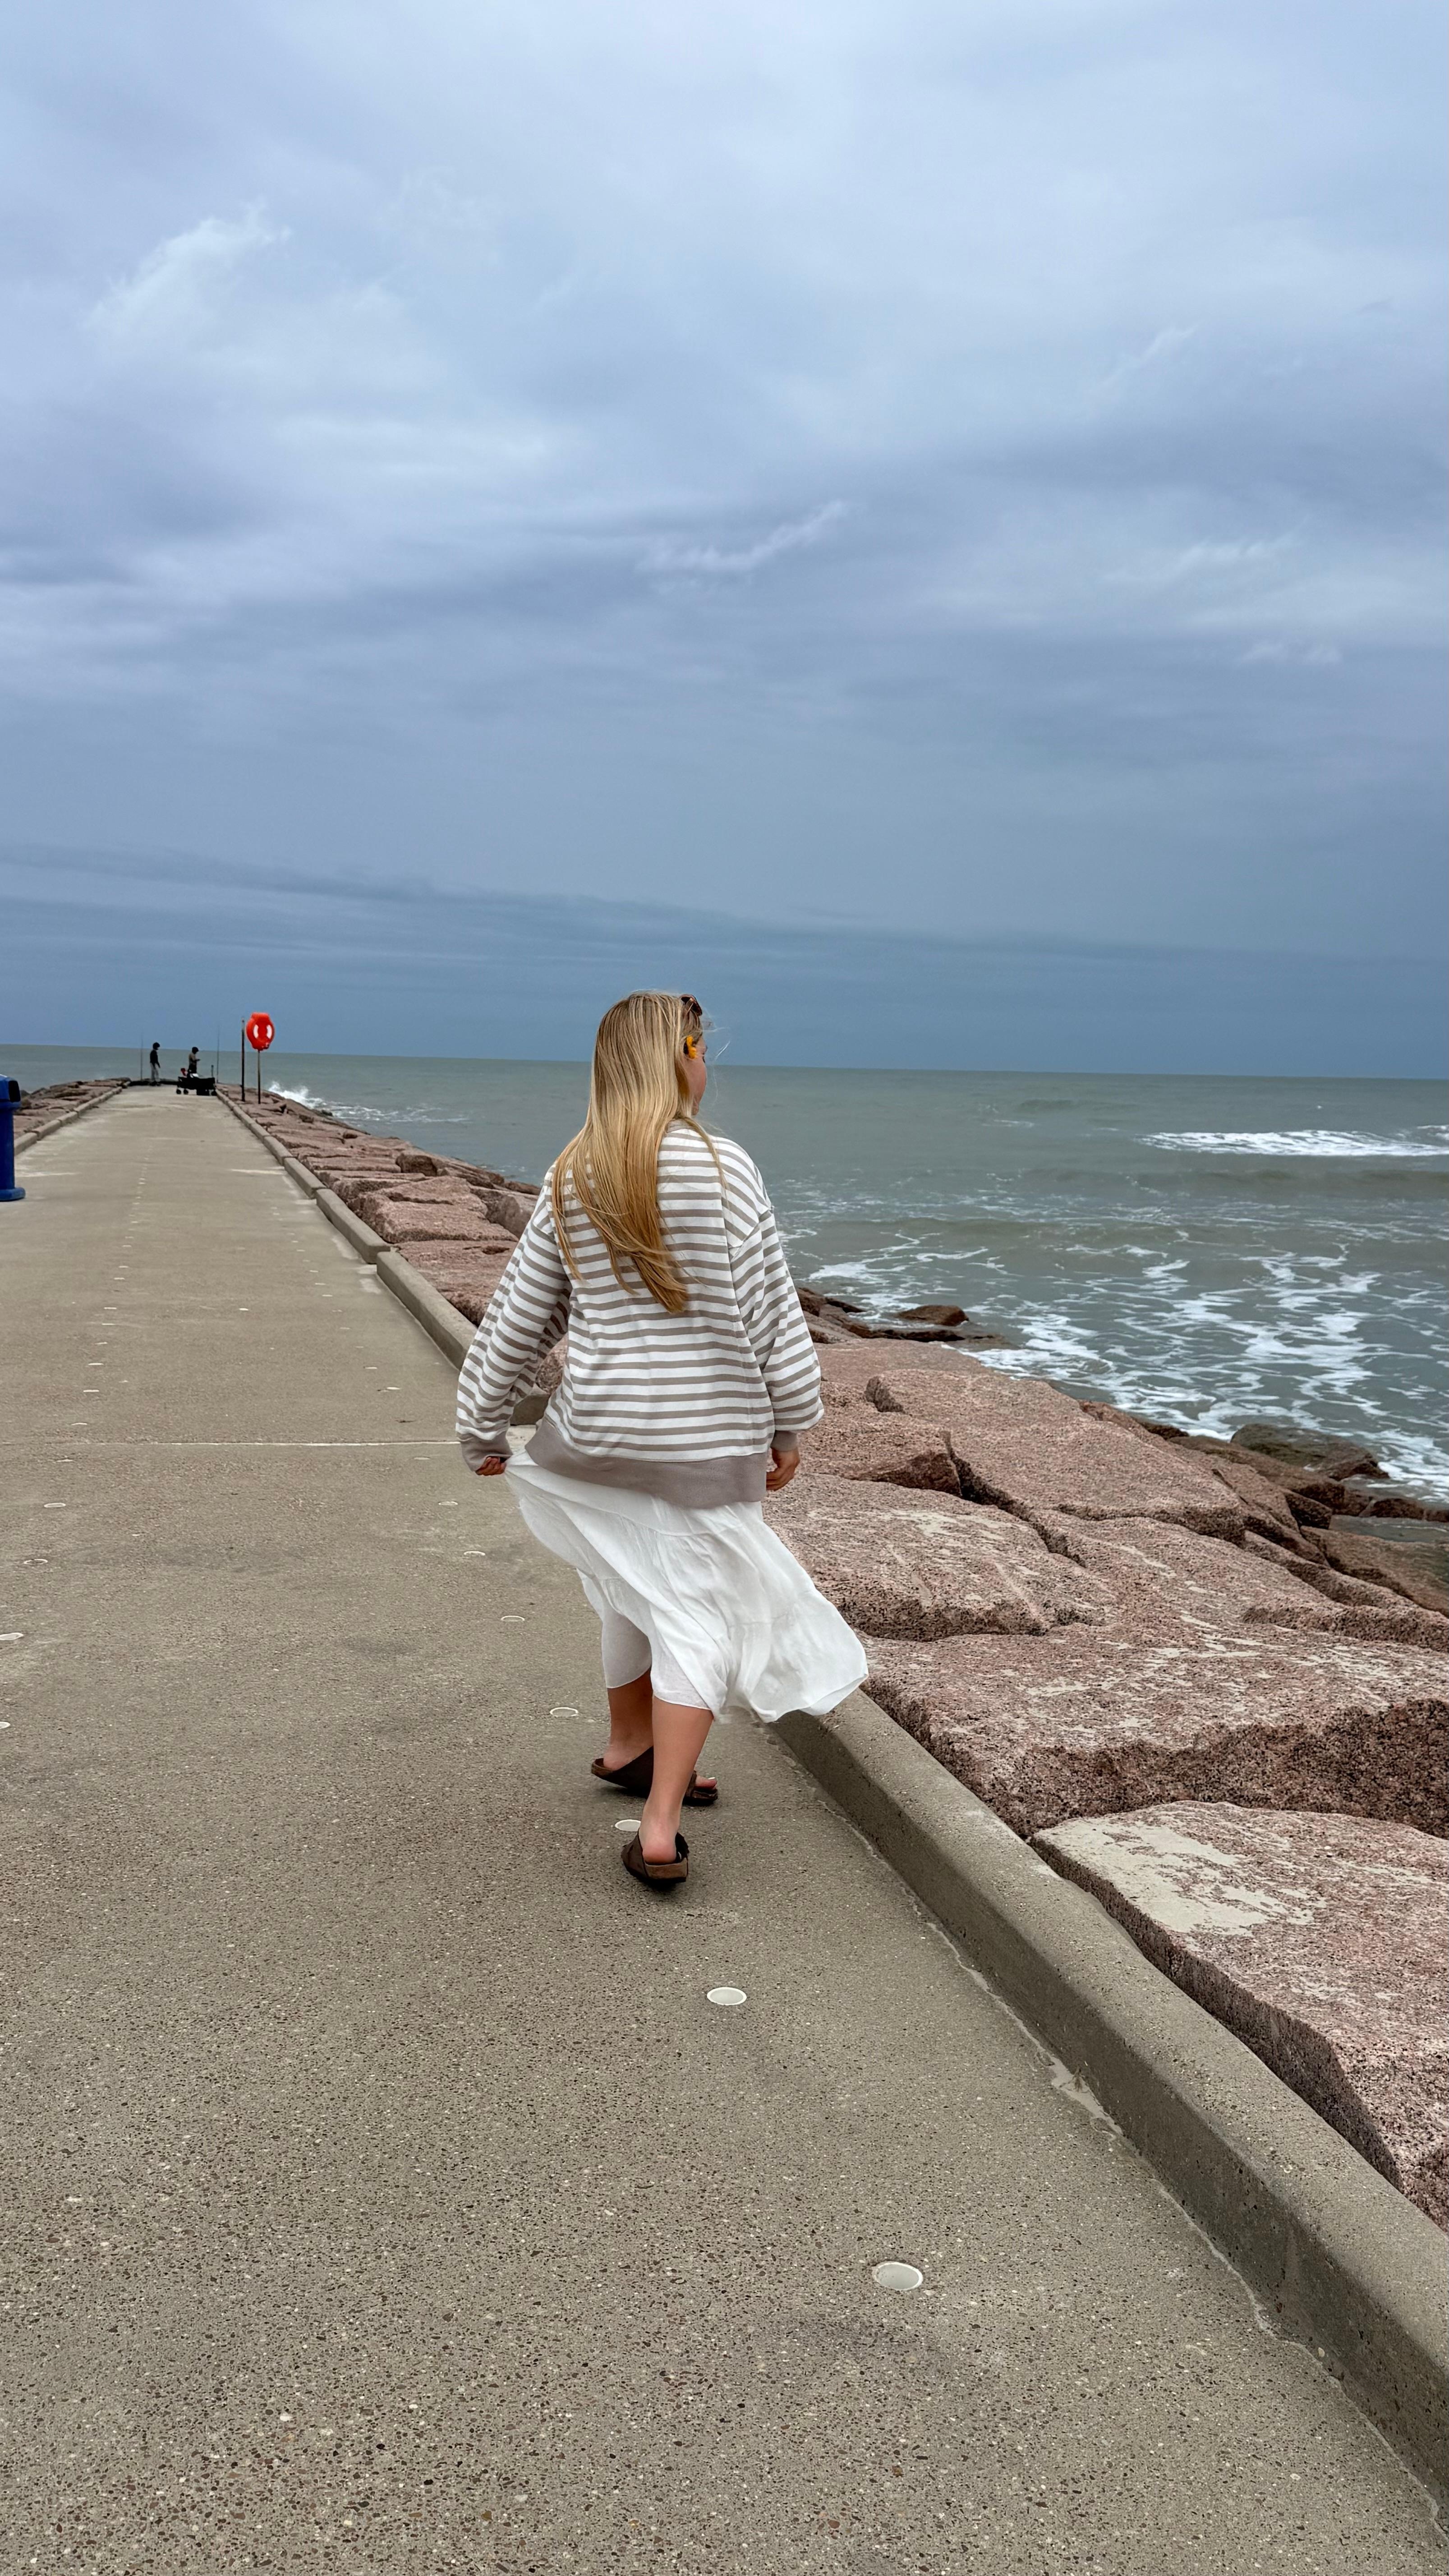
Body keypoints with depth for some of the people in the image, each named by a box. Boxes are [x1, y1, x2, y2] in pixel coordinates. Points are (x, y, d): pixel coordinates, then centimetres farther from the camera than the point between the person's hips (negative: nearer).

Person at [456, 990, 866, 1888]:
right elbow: (770, 1309, -9)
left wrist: (483, 1427, 16)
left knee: (636, 1586, 24)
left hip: (599, 1433, 5)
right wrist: (790, 1423, 2)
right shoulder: (722, 1168, -12)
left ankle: (629, 1750, 42)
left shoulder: (572, 1182, 1)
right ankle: (660, 1831, -1)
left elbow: (516, 1319, 5)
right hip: (707, 1439, -5)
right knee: (698, 1614, 2)